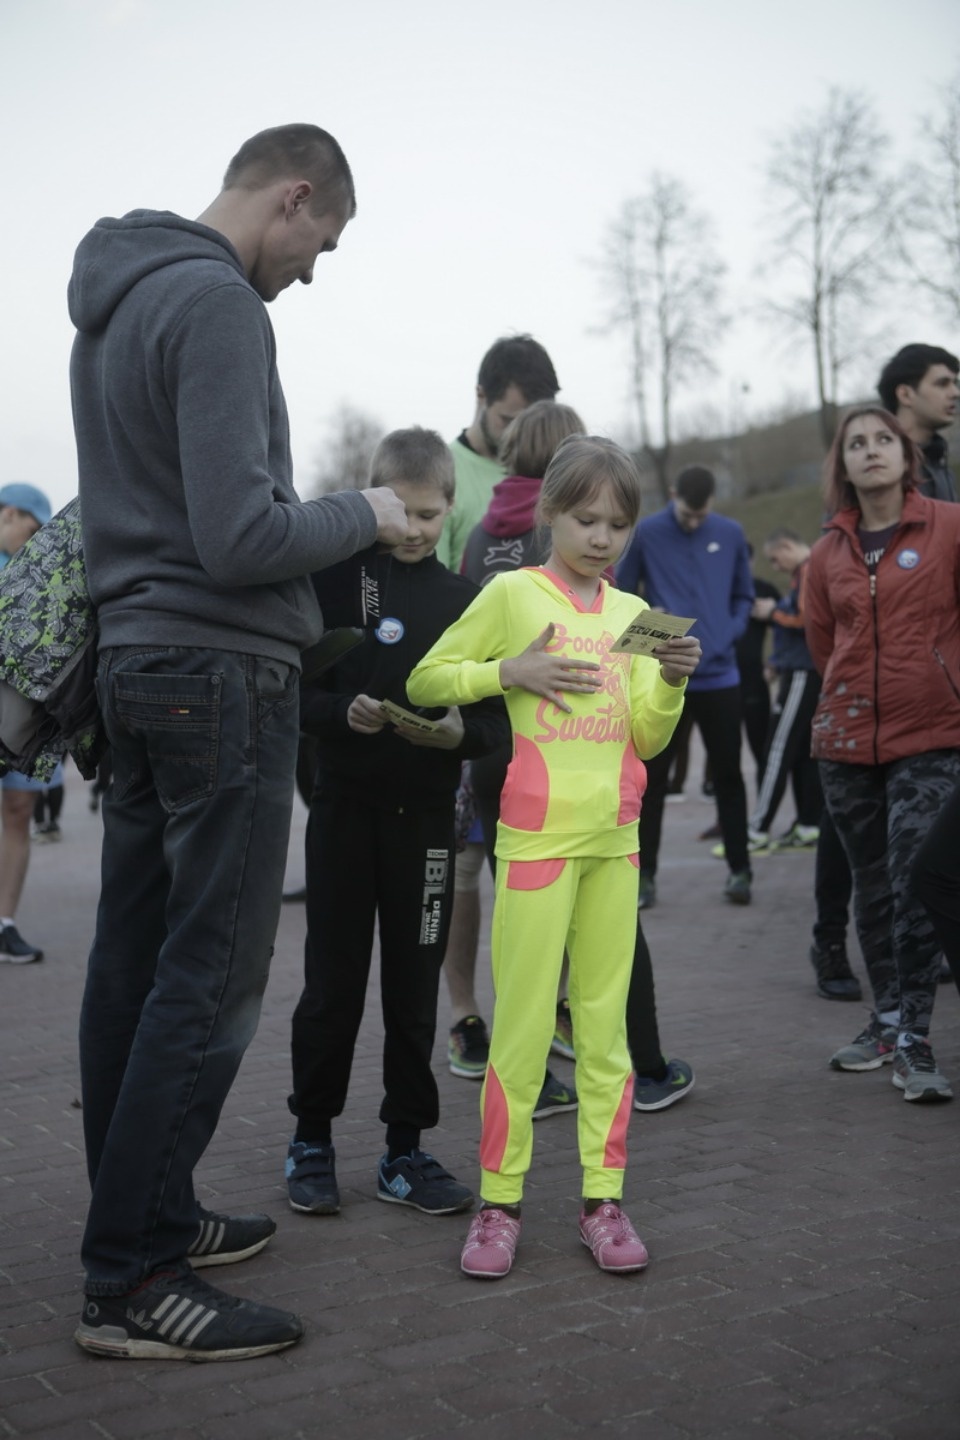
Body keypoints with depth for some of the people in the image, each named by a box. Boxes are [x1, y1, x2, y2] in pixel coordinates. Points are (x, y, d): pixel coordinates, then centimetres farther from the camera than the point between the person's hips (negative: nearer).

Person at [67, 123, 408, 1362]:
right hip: (220, 670, -10)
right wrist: (362, 513, -5)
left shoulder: (112, 301, 16)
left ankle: (145, 1218, 24)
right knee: (210, 982, -5)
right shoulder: (216, 302, -14)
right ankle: (129, 1282, 0)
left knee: (136, 963, 13)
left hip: (132, 661, 10)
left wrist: (325, 516, 15)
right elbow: (240, 538, -22)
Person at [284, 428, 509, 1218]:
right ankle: (312, 1137, 20)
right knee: (332, 982, 5)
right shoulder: (335, 579, -1)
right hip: (344, 804, -1)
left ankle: (406, 1148, 18)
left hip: (426, 813, 2)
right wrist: (343, 713, -19)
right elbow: (294, 692, -1)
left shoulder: (465, 599, 5)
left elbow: (497, 718, 4)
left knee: (414, 987, 7)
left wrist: (460, 731, -16)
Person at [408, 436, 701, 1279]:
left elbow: (647, 740, 10)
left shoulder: (632, 613, 12)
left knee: (605, 1021, 7)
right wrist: (510, 671, -11)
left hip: (615, 836, 4)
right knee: (523, 1022, -3)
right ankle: (498, 1203, 8)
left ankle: (603, 1198, 15)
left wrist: (672, 682, -8)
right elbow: (426, 681, 1)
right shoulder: (513, 593, 0)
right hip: (539, 834, -4)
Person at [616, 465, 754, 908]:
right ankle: (644, 873, 13)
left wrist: (730, 634, -6)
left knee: (728, 775, 8)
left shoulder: (731, 535, 3)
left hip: (719, 676, 2)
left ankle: (739, 869, 18)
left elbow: (744, 596, 12)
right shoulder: (645, 534, -4)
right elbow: (621, 594, 3)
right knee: (652, 777, 4)